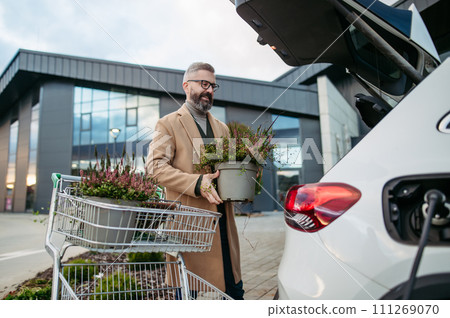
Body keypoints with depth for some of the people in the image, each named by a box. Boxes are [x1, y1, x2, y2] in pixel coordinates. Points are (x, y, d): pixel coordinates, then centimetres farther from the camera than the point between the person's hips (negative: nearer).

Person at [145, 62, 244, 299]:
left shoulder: (222, 128, 20)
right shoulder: (168, 124, 2)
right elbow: (155, 165, -11)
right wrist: (196, 183, -22)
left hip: (222, 216, 5)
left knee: (234, 290, 12)